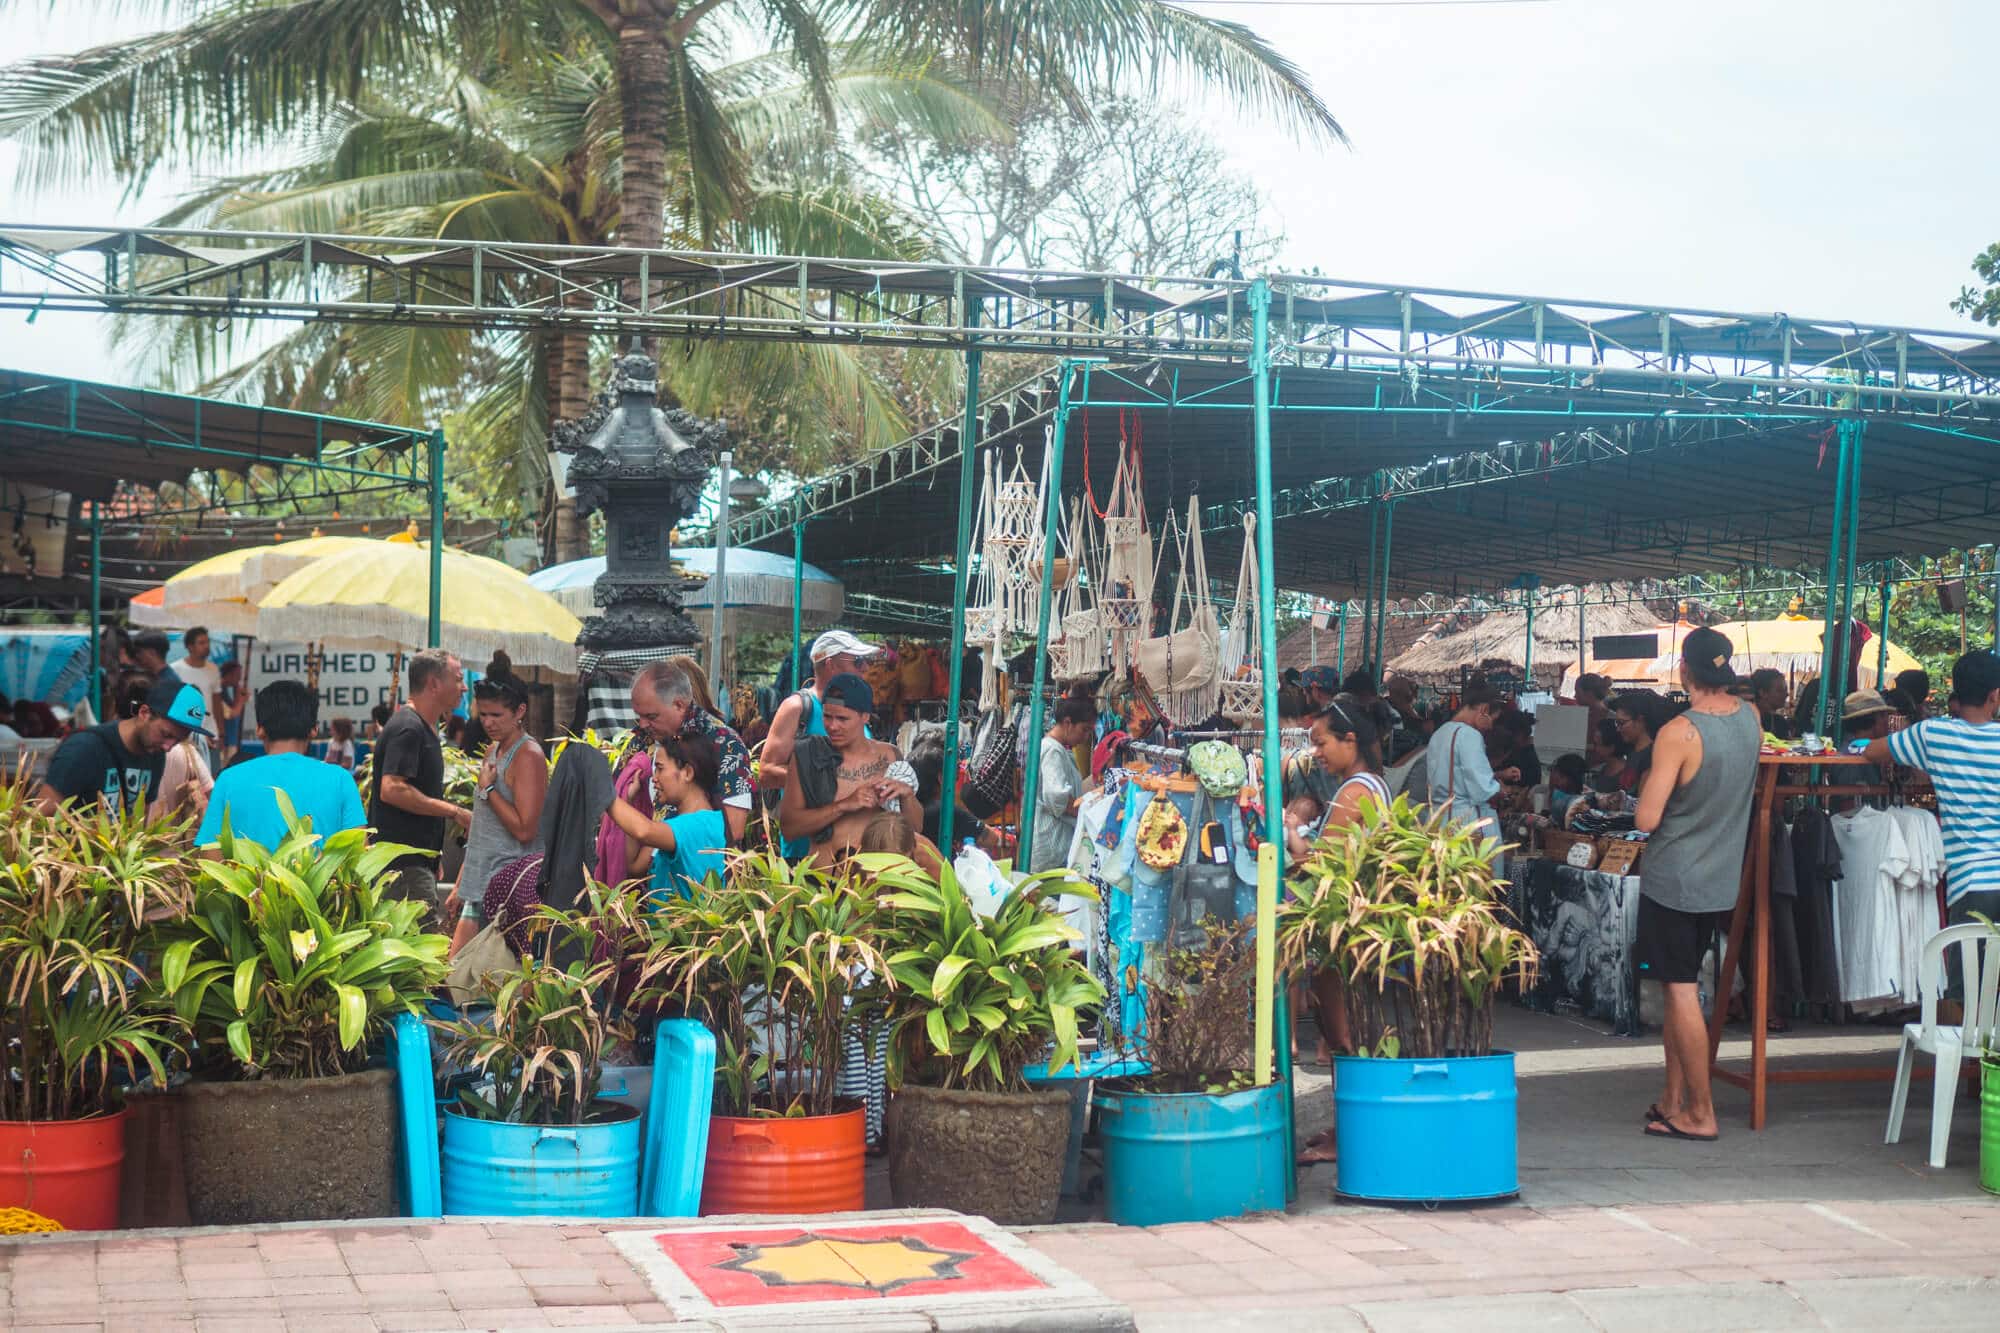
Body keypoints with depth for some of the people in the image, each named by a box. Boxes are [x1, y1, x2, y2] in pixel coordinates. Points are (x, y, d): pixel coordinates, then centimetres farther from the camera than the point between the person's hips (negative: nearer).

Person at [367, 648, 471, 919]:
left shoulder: (423, 727, 19)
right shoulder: (408, 728, -13)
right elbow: (391, 789, -24)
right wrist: (454, 812, -18)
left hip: (419, 862, 10)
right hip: (404, 863, -10)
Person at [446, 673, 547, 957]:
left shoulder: (528, 756, -12)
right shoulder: (493, 752, 15)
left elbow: (524, 829, -20)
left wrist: (487, 788, -12)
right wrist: (460, 886, 21)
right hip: (479, 890, 9)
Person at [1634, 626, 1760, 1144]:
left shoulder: (1679, 733, -21)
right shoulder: (1751, 718, 0)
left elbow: (1647, 819, -19)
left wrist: (1647, 785, -2)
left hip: (1673, 881, -7)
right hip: (1720, 880, 7)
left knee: (1681, 991, -1)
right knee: (1679, 989, 17)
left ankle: (1701, 1114, 2)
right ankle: (1674, 1101, 21)